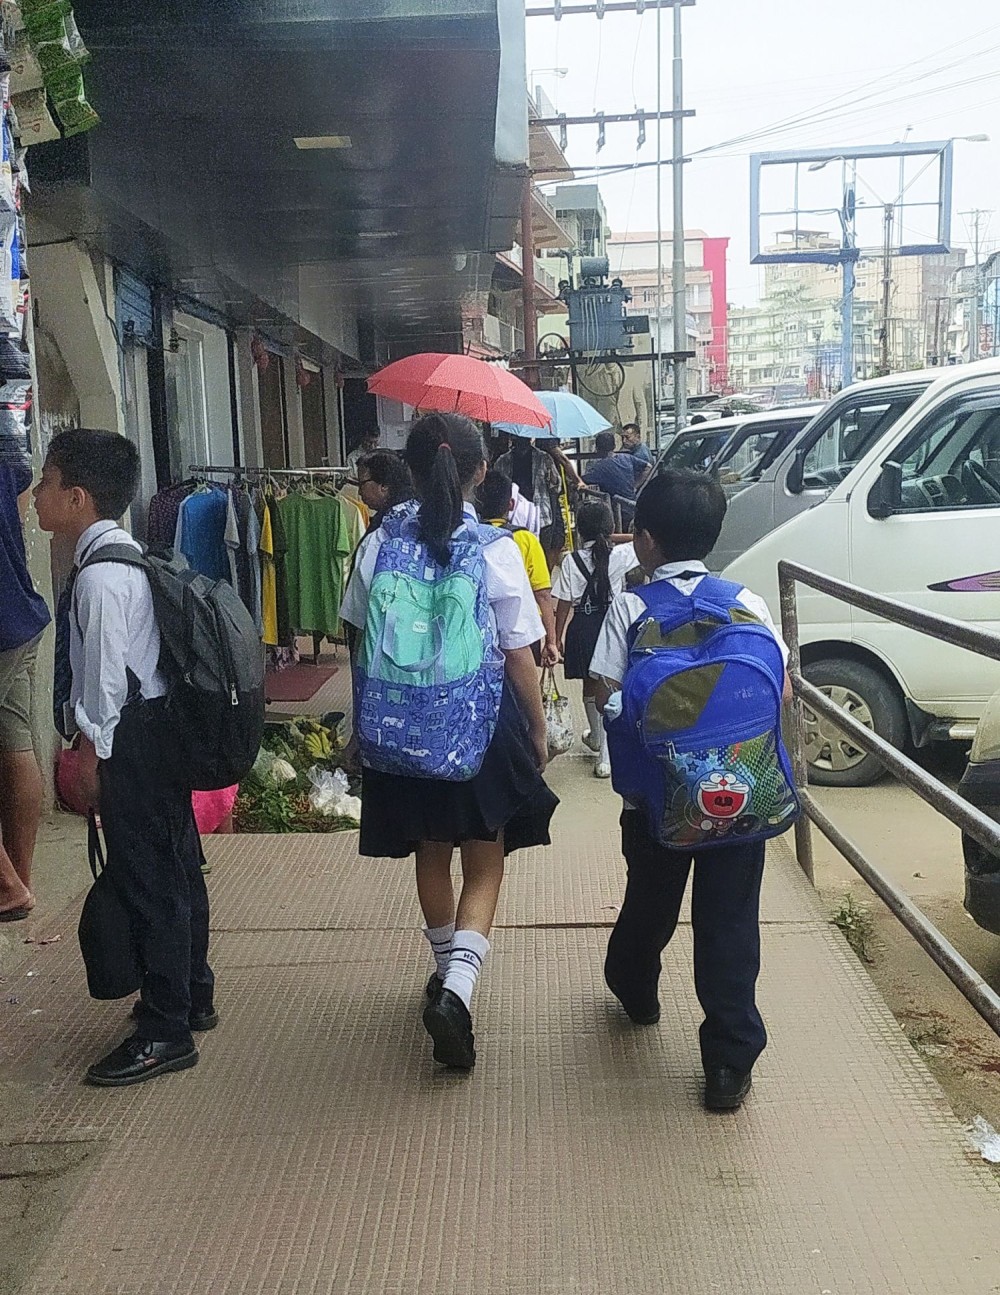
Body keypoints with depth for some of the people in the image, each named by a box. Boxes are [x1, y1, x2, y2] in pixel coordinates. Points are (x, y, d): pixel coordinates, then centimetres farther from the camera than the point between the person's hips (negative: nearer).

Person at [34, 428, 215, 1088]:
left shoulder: (99, 575, -19)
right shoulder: (127, 556, 12)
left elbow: (105, 675, -19)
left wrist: (91, 755, -11)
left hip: (128, 739, -10)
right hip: (161, 727, 10)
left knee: (147, 882, -2)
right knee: (176, 867, 18)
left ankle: (165, 1033, 9)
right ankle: (192, 998, 33)